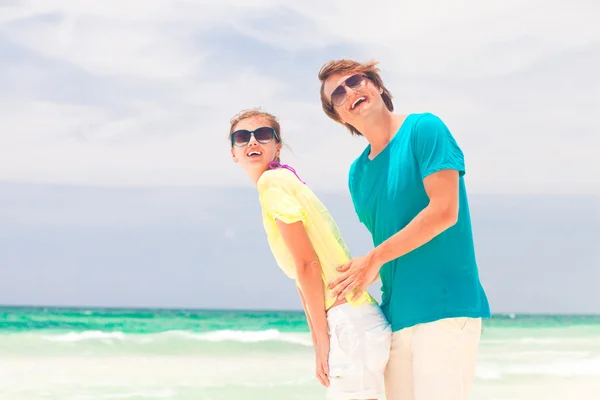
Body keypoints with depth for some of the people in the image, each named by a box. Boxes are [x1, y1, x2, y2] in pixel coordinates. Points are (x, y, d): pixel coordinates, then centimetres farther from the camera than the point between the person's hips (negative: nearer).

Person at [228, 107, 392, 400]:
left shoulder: (272, 181, -7)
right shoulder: (283, 181, 20)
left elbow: (308, 264, -13)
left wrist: (322, 339, -11)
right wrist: (318, 343, 16)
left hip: (350, 323, -9)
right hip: (348, 323, 9)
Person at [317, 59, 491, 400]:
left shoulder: (424, 129, -4)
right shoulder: (357, 173, 15)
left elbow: (444, 211, -14)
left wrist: (375, 259, -10)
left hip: (445, 306, -7)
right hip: (396, 315, 7)